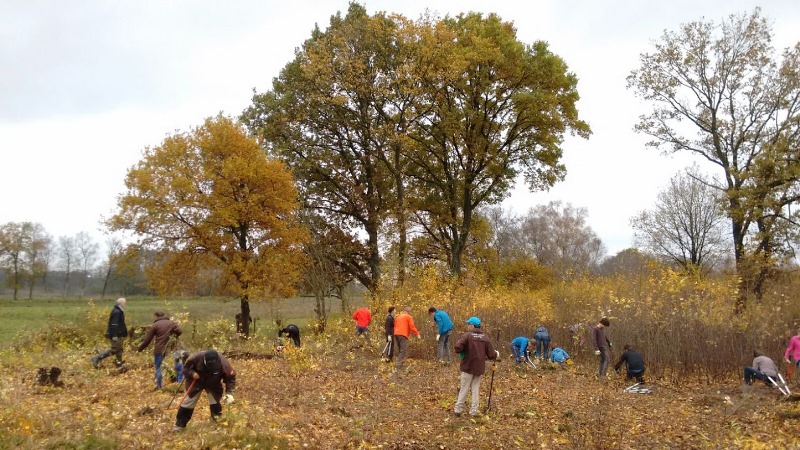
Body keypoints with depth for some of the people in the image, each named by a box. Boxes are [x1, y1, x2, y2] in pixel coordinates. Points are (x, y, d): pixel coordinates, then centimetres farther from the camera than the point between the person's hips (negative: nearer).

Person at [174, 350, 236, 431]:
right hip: (197, 382, 0)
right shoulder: (197, 358, -36)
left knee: (215, 403, -7)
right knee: (188, 402, 3)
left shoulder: (223, 364, -36)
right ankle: (179, 424, 17)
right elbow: (186, 368, -17)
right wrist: (192, 373, -37)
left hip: (213, 384, 0)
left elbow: (231, 378, -23)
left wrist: (229, 393, -32)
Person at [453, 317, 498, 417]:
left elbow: (458, 347, -24)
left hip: (468, 367, -3)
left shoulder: (467, 335, -12)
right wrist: (496, 354, 25)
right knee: (475, 389, 11)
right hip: (479, 368, 3)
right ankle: (474, 411, 11)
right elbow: (491, 353, 3)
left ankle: (459, 409, 10)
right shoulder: (484, 337, 0)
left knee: (464, 389, 5)